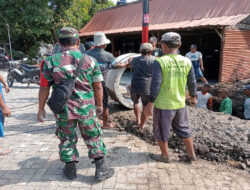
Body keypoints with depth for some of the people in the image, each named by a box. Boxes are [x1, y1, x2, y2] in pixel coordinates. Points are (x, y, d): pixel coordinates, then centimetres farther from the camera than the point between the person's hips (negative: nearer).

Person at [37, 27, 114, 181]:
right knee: (94, 138, 14)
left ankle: (70, 169, 34)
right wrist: (100, 105, 14)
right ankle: (101, 170, 22)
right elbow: (98, 87, 0)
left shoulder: (51, 61, -6)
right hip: (86, 108, 0)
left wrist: (41, 109, 9)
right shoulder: (89, 60, -5)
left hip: (63, 109, 1)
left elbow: (44, 88, -2)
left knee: (67, 139, 18)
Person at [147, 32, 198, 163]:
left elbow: (155, 84, -20)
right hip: (180, 103, 5)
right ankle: (191, 154, 35)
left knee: (161, 131, 15)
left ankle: (165, 156, 30)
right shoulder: (186, 61, -2)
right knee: (183, 129, 23)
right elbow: (192, 82, 6)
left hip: (163, 104, -5)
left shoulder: (160, 62, -16)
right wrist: (193, 96, 22)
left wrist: (150, 103, -12)